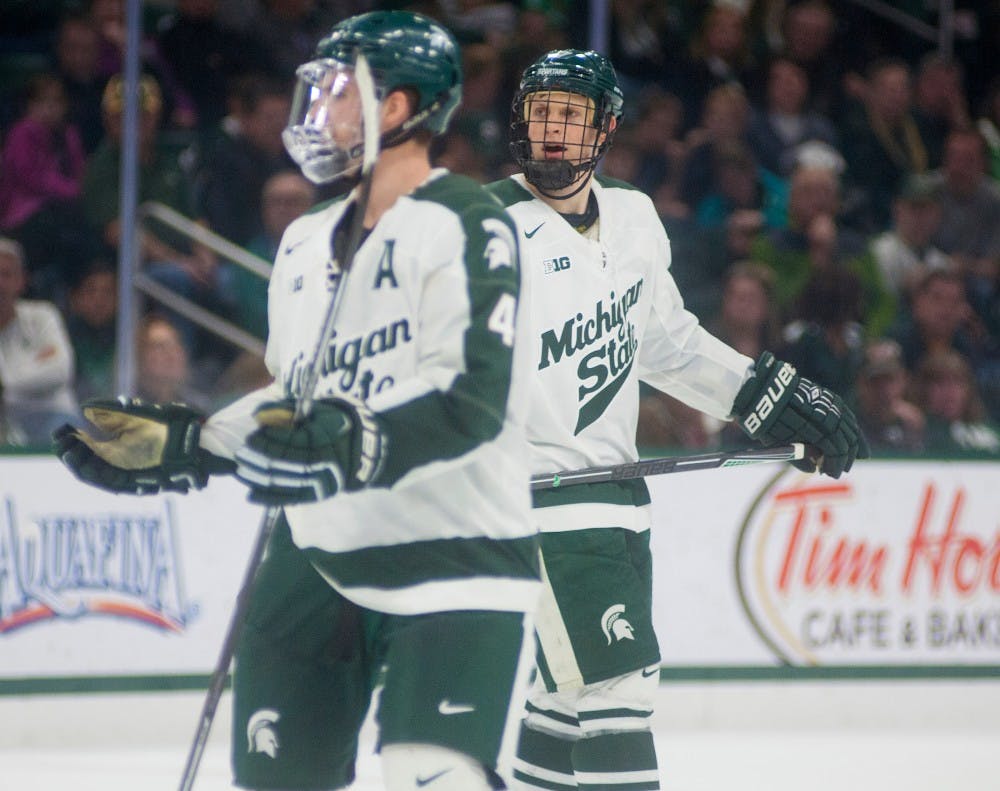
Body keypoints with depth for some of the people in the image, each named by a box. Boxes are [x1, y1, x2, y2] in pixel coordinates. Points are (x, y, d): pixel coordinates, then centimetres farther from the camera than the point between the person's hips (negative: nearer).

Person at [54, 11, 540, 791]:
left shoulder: (463, 226, -12)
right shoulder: (308, 245, 15)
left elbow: (471, 398, -23)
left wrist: (357, 446, -34)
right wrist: (187, 446, 14)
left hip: (456, 556, -8)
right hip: (322, 554, 8)